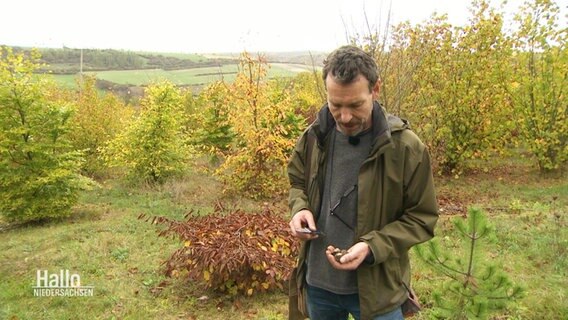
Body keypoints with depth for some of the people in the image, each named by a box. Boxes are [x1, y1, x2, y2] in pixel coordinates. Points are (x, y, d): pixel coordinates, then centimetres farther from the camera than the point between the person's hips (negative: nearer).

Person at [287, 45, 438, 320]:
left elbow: (422, 218, -9)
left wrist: (372, 247, -23)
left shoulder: (406, 147, -16)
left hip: (376, 288, -4)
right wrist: (300, 209, -10)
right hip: (317, 282, 4)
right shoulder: (314, 137, -6)